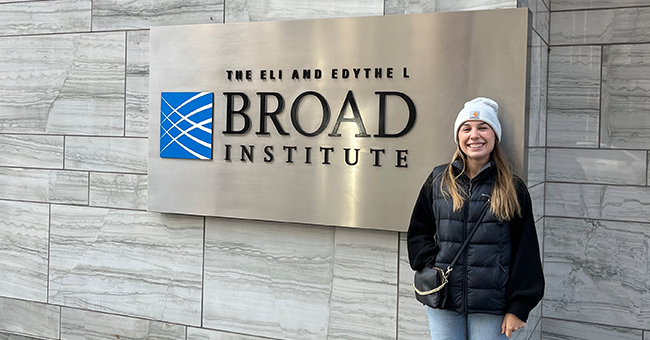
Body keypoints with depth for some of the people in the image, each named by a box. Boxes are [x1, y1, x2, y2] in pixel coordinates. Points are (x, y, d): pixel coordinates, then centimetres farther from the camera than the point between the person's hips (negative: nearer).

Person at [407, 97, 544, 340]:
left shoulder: (513, 190, 0)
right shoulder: (438, 181, 5)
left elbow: (525, 252, 0)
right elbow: (419, 230, 11)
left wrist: (518, 307, -5)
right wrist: (432, 266, -5)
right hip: (443, 303, 2)